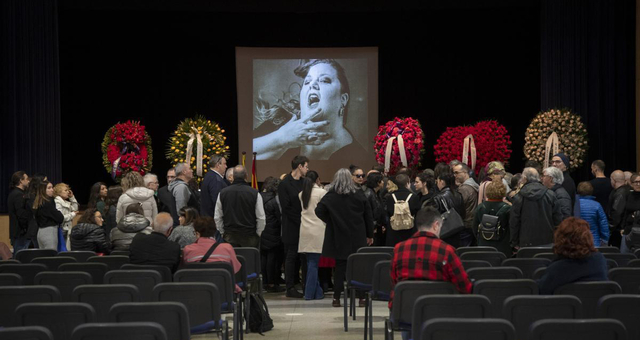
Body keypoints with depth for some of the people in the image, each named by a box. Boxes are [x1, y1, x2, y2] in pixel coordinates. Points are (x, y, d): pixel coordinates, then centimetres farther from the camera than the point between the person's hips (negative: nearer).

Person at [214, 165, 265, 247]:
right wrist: (257, 234, 10)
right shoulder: (255, 194, -8)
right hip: (250, 237, -2)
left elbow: (217, 218, 6)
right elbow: (261, 218, -4)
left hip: (229, 236, 2)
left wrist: (223, 233, 17)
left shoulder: (222, 193, 0)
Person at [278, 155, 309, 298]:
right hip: (292, 228, -6)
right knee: (291, 256, -1)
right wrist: (301, 220, -15)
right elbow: (286, 207, -12)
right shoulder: (285, 184, -8)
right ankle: (290, 288, 4)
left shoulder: (304, 182, 12)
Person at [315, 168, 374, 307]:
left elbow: (319, 211, -14)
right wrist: (370, 235, 8)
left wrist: (331, 221, 0)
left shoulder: (331, 195, -5)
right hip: (357, 238, 0)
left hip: (339, 238, 0)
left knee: (340, 266, 5)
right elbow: (368, 215, 1)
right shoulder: (359, 194, -1)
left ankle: (336, 298, 4)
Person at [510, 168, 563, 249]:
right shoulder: (550, 195, 1)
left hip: (527, 243, -2)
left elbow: (514, 222, 1)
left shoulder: (519, 197, -3)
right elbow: (558, 219, 3)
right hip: (548, 242, 2)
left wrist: (515, 242, 10)